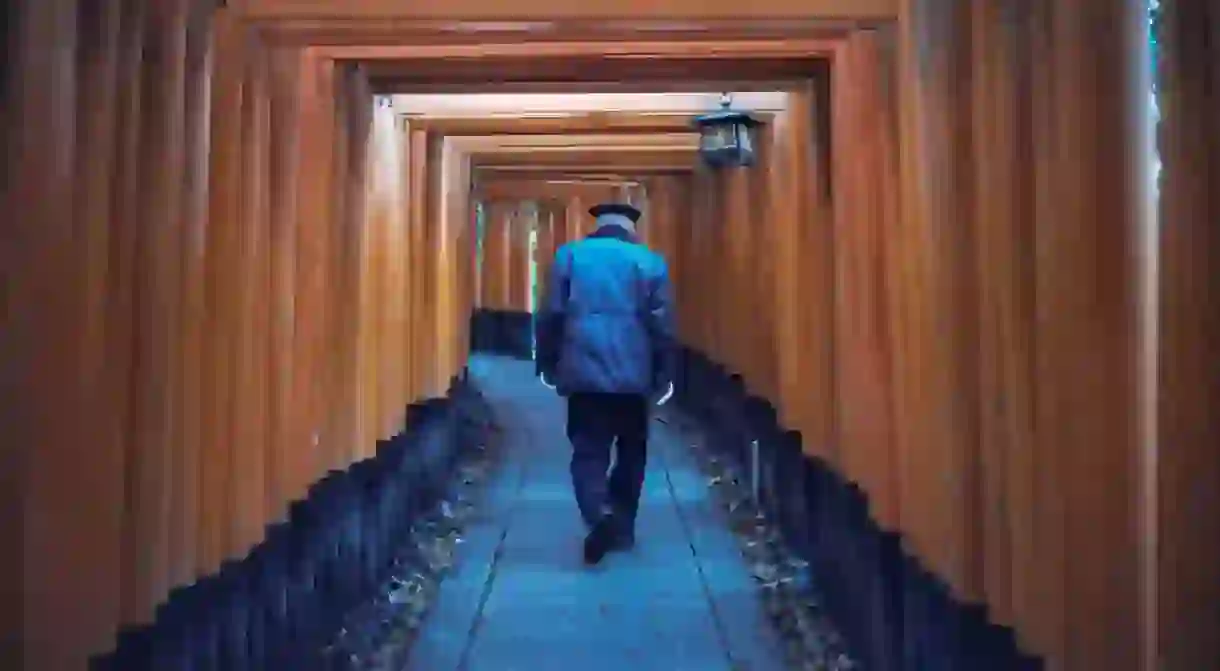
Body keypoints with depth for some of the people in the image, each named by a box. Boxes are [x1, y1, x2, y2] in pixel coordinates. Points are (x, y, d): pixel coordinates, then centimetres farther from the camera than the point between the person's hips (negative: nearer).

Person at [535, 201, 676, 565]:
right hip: (633, 374, 1)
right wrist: (663, 377, 8)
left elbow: (549, 316, 1)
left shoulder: (568, 255, 3)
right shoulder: (651, 261, 3)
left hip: (583, 372, 0)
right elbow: (662, 325, 0)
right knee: (631, 451, 16)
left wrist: (547, 364, 12)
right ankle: (621, 527, 20)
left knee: (589, 451, 4)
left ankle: (599, 514, -20)